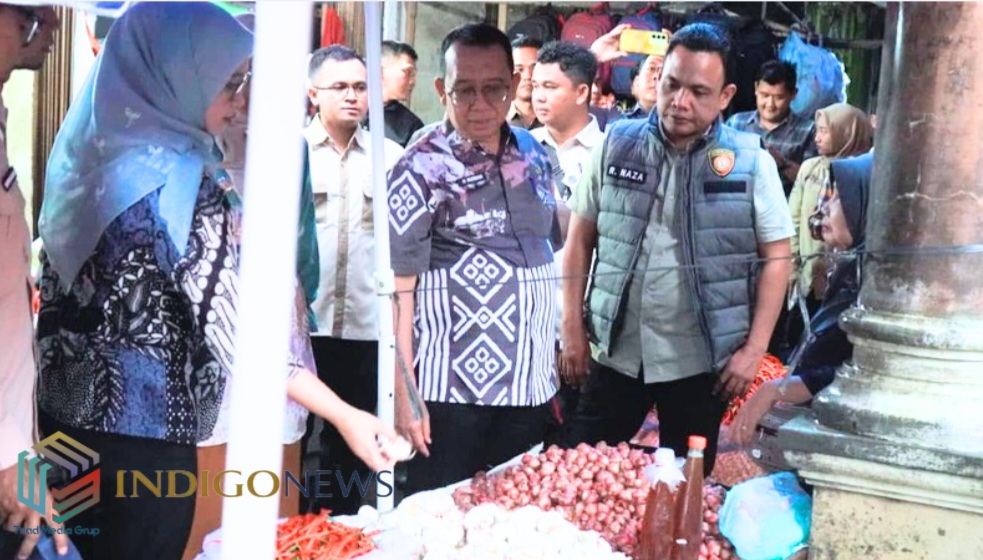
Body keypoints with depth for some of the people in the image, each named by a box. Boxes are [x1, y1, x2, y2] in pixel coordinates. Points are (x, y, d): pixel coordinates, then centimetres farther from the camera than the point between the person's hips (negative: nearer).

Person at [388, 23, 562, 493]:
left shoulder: (535, 155, 8)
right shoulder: (423, 168, -9)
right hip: (451, 391, -5)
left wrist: (556, 358, 14)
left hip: (530, 386, 6)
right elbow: (398, 286, -11)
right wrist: (404, 393, -14)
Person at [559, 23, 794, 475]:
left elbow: (776, 258, -1)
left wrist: (754, 349, -7)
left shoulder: (751, 162, -4)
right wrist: (572, 330, 1)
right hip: (616, 352, 1)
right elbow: (580, 239, 5)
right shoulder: (616, 146, 0)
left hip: (701, 360, -1)